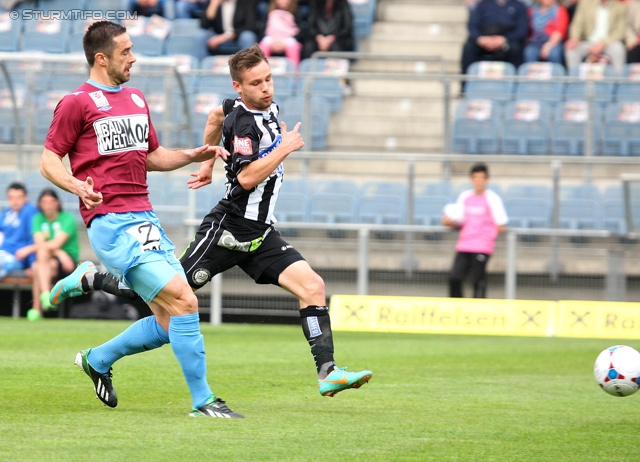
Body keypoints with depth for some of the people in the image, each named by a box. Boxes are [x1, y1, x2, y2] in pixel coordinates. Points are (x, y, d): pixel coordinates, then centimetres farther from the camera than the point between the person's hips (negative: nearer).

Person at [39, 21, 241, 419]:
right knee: (183, 301, -17)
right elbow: (49, 160, -3)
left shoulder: (136, 99, 20)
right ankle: (202, 400, -10)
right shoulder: (78, 103, -4)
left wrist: (194, 156, 14)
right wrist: (77, 186, -22)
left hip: (145, 220, 8)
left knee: (169, 323, 5)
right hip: (111, 222, -8)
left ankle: (98, 359, 27)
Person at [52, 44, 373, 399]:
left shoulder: (265, 104, 10)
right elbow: (248, 178, -29)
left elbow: (216, 116, 28)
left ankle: (327, 373, -11)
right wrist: (285, 148, -20)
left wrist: (208, 163, 34)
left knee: (313, 286, -7)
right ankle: (89, 281, 15)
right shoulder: (242, 121, -18)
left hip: (260, 235, 8)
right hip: (228, 230, -8)